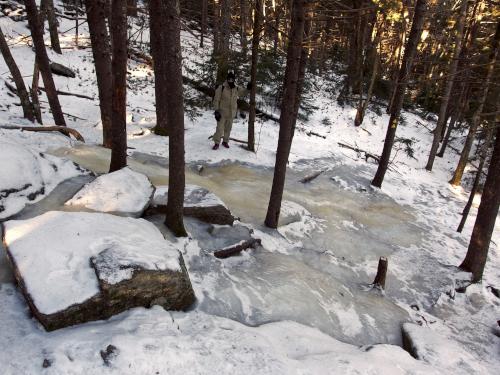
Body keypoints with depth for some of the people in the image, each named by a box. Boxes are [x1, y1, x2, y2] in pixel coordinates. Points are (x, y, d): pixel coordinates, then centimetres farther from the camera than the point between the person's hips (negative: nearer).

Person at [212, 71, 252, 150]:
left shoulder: (237, 88, 3)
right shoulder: (221, 87, -11)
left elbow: (243, 92, 22)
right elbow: (216, 100, -9)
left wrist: (248, 89, 2)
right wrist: (216, 110, -14)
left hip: (231, 113, 4)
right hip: (222, 112, -4)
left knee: (228, 128, 15)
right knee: (220, 128, -4)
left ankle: (225, 141, 30)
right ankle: (216, 143, 7)